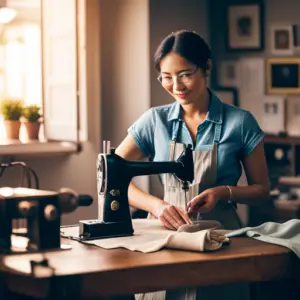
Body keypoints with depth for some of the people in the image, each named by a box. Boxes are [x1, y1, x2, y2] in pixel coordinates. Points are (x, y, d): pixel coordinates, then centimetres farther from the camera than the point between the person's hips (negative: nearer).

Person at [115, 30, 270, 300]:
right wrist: (156, 205, -17)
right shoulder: (155, 121, 5)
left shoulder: (240, 123, 1)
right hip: (168, 232, 1)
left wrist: (224, 192, -13)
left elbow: (261, 191, 7)